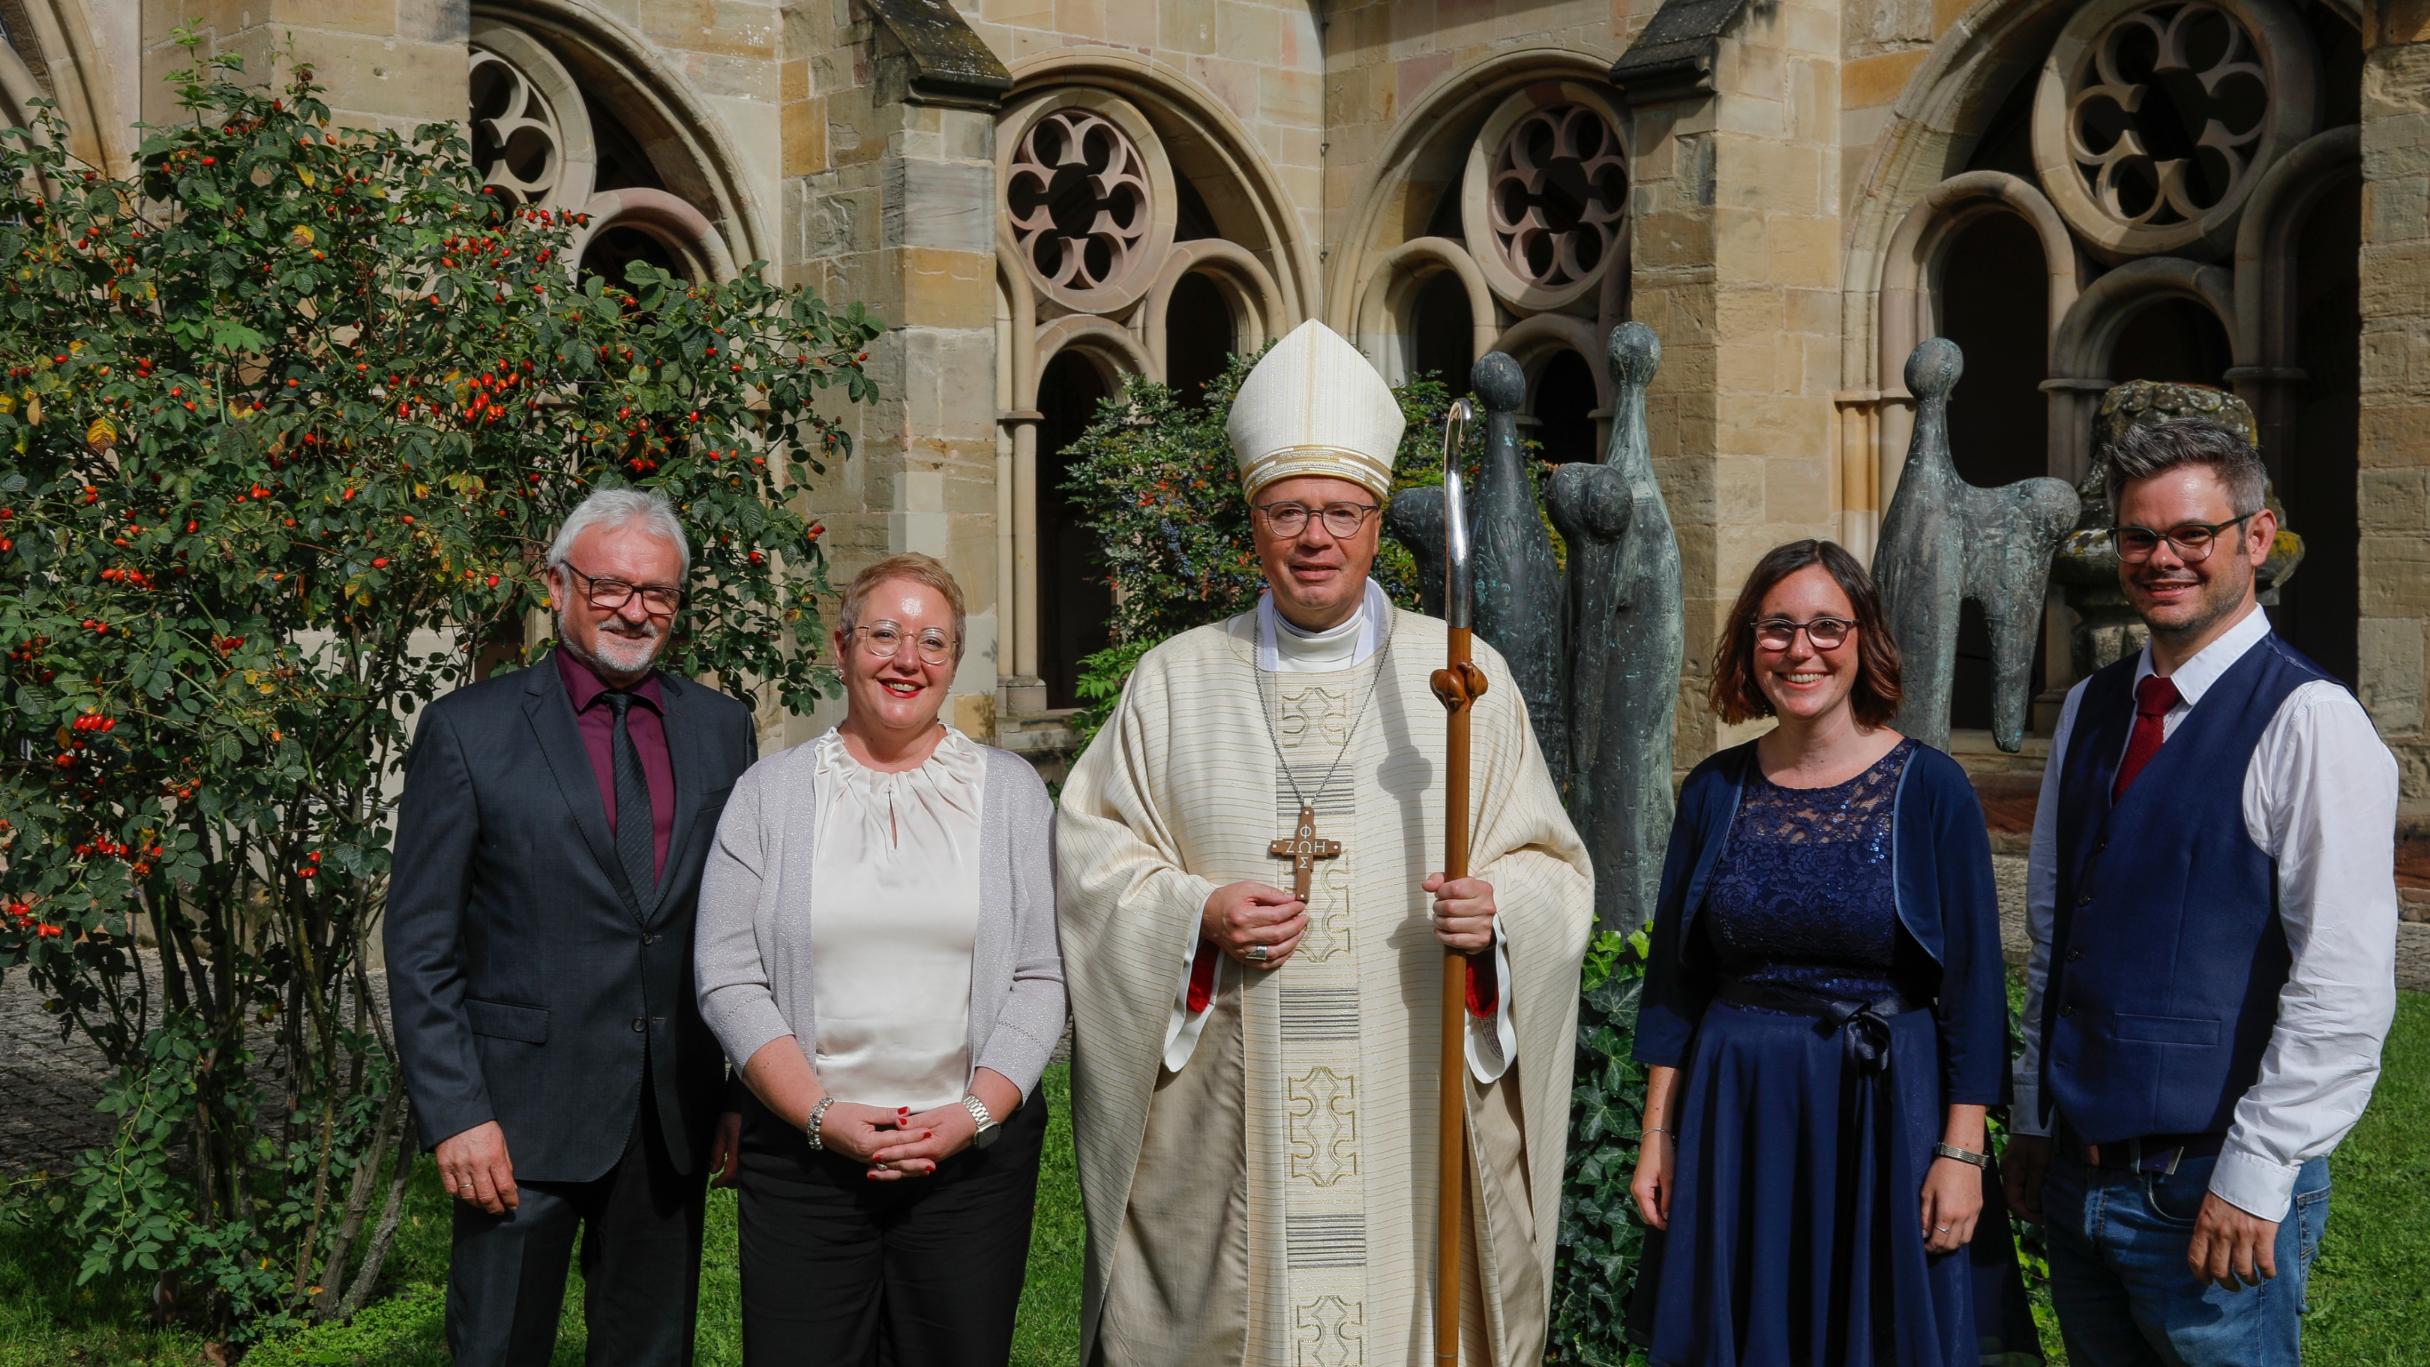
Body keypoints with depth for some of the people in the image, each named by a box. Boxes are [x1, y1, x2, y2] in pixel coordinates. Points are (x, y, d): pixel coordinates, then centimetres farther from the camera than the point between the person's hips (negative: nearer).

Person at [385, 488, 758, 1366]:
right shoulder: (468, 729, -3)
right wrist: (454, 1117, -11)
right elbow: (421, 947, -4)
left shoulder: (722, 729, 8)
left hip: (676, 1119, 4)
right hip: (523, 1117, -3)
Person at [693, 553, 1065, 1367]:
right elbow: (729, 981, 0)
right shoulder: (770, 792, 6)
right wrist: (822, 1114, -10)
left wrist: (976, 1114, -11)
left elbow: (1042, 978, 2)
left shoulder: (1011, 790, 8)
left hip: (975, 1154, 1)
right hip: (803, 1153, 0)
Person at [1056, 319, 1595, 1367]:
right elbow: (1090, 852, 8)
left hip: (1414, 1111, 0)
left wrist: (1499, 907, -14)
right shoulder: (1175, 681, 8)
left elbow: (1552, 864, 7)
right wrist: (1195, 915, -9)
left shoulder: (1465, 677, 6)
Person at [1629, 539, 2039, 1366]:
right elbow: (1674, 978, 7)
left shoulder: (1929, 787, -6)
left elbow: (1972, 984, -6)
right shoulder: (1715, 791, 3)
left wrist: (1963, 1150, -10)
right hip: (1736, 1113, 3)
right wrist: (1657, 1132, 4)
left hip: (1887, 1111, -2)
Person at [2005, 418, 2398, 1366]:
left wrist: (2254, 1175, -16)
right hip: (2076, 1173, 6)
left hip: (2217, 1191, -6)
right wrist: (2033, 1117, 14)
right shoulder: (2090, 710, 10)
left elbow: (2345, 986, -17)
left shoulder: (2311, 724, -12)